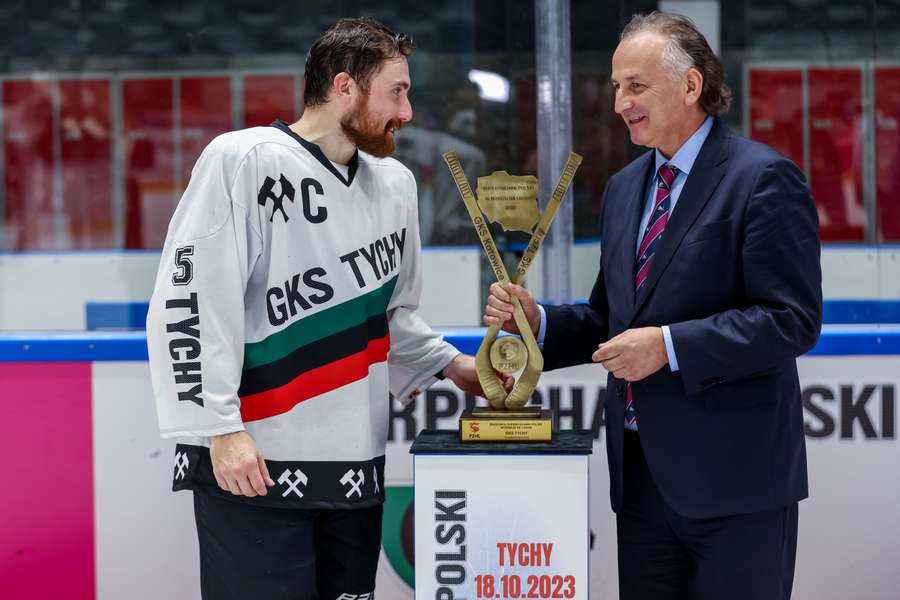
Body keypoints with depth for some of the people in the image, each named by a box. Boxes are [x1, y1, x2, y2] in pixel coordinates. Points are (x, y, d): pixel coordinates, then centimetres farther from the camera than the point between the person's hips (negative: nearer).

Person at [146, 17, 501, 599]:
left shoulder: (395, 184, 12)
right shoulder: (244, 162, -8)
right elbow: (188, 300, -12)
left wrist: (450, 364, 9)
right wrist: (221, 428, -17)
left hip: (357, 467, 6)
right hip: (254, 466, -6)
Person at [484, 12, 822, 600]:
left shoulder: (763, 178, -10)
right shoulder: (624, 188, 15)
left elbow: (793, 320, -16)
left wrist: (669, 345, -21)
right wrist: (538, 320, 2)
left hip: (733, 470, -7)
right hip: (642, 469, 7)